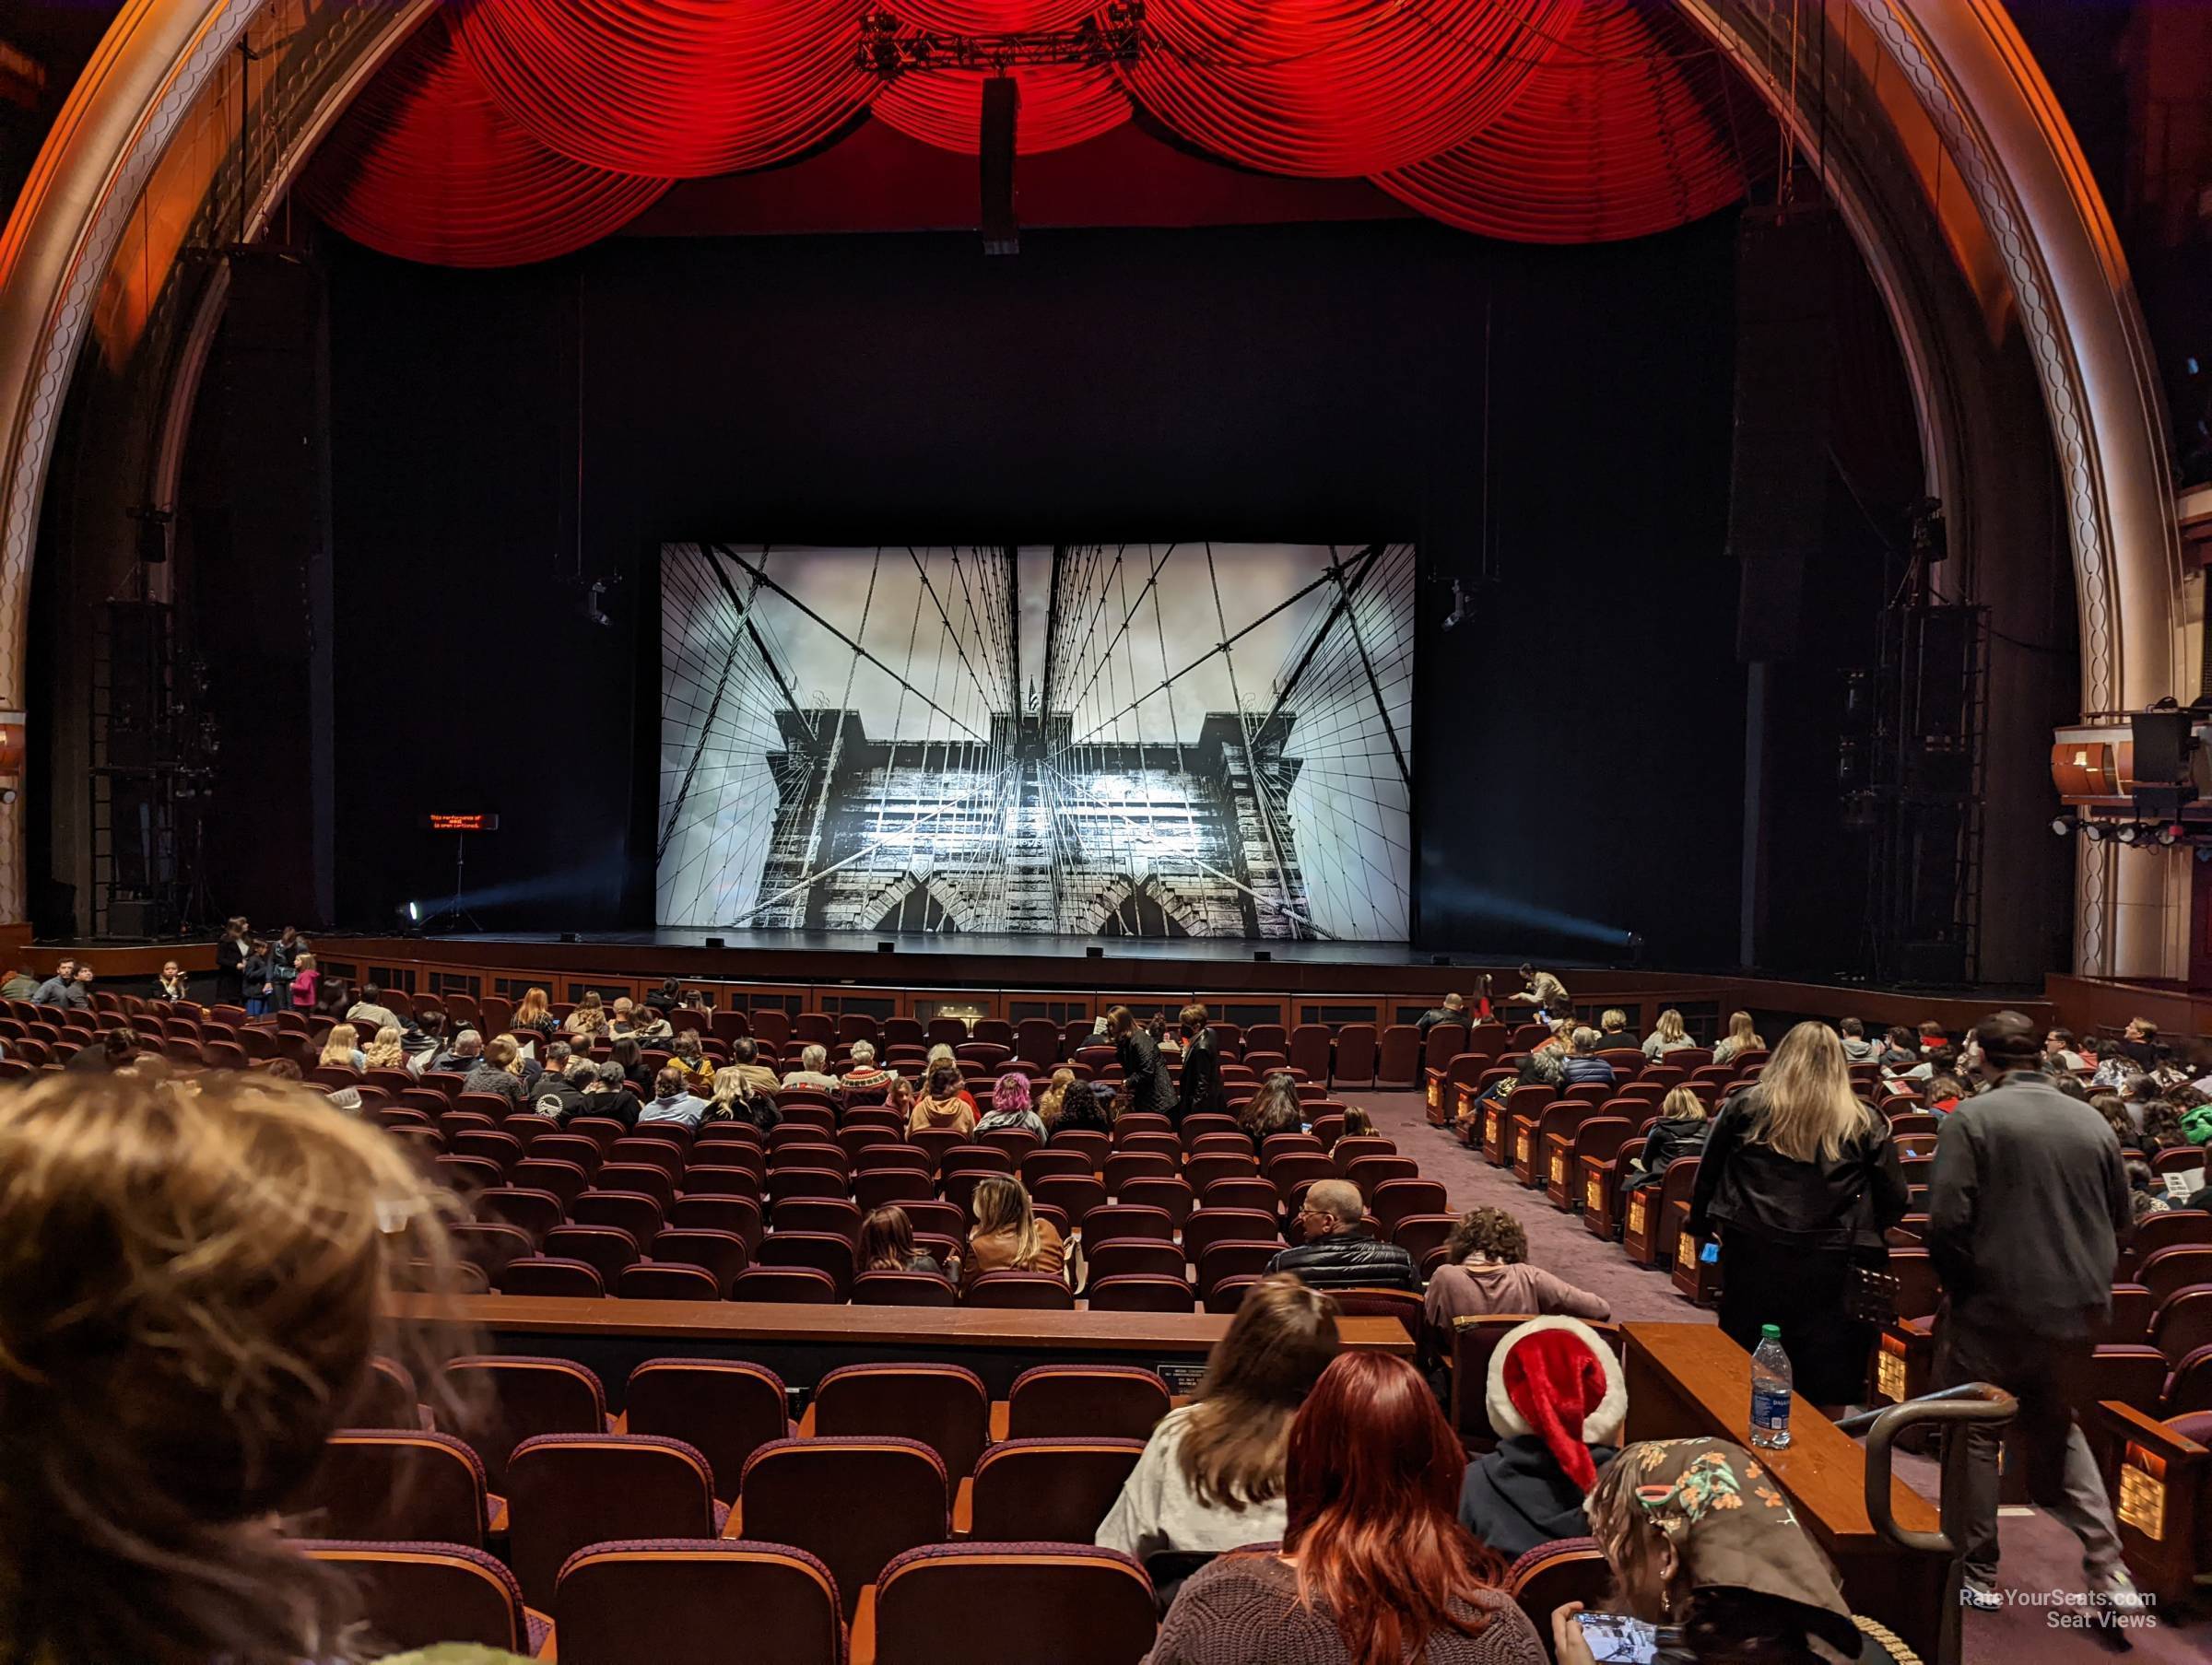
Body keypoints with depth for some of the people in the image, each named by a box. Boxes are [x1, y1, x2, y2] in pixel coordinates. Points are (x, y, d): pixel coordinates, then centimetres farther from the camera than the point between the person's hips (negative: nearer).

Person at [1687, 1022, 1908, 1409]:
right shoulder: (1863, 1123, 0)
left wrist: (1701, 1227, 20)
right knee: (1823, 1378, 8)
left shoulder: (1747, 1105, 2)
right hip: (1828, 1263, -1)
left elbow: (1708, 1172, 7)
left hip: (1751, 1250, 1)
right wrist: (1864, 1234, 19)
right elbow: (1894, 1199, 1)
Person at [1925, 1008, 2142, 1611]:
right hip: (2078, 1311, 5)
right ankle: (2105, 1562, 15)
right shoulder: (2093, 1124, 2)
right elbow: (2122, 1222, 10)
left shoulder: (1970, 1119, -12)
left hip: (1993, 1308, -5)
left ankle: (1979, 1575, 18)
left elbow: (1947, 1221, -18)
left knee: (1973, 1435, 11)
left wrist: (1957, 1285, -1)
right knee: (2058, 1428, 24)